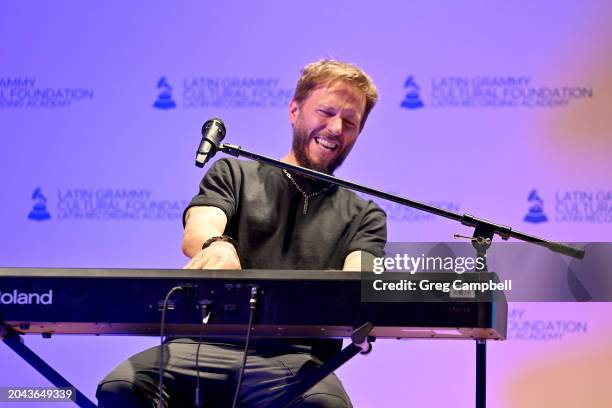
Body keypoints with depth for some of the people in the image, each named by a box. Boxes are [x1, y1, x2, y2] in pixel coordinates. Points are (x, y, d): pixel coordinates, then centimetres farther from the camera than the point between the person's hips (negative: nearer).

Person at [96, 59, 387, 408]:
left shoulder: (364, 217, 20)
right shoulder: (235, 175, 19)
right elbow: (197, 232, -3)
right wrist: (217, 246, -31)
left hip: (295, 360, 0)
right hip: (208, 343, 1)